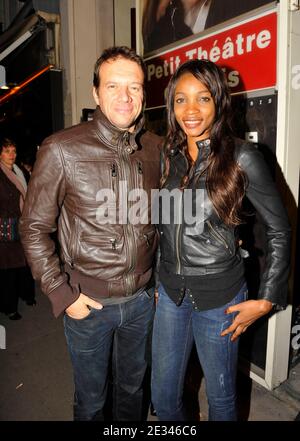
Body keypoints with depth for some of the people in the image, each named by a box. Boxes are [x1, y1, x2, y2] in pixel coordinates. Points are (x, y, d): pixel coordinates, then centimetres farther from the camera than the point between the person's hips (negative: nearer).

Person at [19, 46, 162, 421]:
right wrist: (62, 294, -11)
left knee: (132, 387, 26)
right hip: (88, 303, -3)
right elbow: (34, 229, -9)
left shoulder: (156, 149, -2)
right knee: (91, 397, 20)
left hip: (142, 299, 4)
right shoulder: (61, 150, -15)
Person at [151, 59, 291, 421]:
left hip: (219, 297, -4)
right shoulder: (168, 156, 1)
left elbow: (279, 229, -7)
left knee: (220, 397, 18)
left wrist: (266, 300, -8)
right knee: (163, 397, 18)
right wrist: (156, 279, 14)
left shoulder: (241, 157, -12)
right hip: (170, 292, 4)